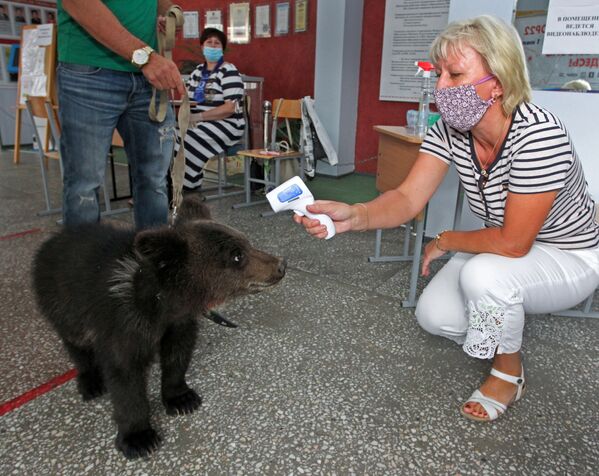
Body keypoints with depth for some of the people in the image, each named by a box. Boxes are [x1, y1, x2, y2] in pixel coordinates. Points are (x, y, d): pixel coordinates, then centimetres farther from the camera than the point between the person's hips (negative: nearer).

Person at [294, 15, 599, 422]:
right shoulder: (449, 130, -14)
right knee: (433, 316, -8)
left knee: (483, 275, -35)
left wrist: (445, 242, -16)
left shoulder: (539, 134, -34)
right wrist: (354, 215, -42)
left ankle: (509, 373, -3)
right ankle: (504, 334, 26)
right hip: (505, 248, 6)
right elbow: (408, 199, -23)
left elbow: (513, 241, -31)